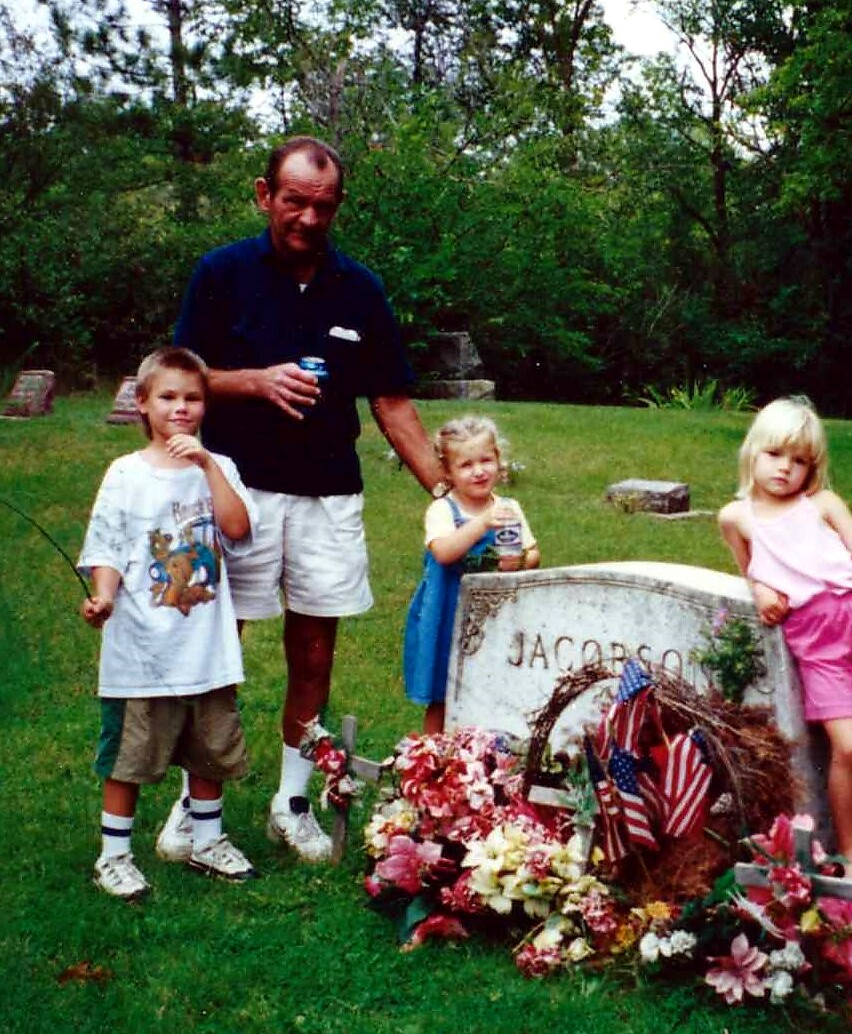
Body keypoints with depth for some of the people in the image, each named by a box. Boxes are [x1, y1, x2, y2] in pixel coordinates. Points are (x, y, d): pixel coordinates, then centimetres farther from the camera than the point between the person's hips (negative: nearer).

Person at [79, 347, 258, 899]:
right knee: (129, 754, 5)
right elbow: (107, 549, -5)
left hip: (207, 644, 3)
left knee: (210, 749, 16)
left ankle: (208, 841, 34)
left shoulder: (218, 468, 3)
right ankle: (114, 855, 20)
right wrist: (104, 596, -23)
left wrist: (207, 464, -17)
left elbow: (238, 528, -12)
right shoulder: (126, 474, -4)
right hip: (142, 646, -3)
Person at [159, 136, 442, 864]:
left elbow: (393, 405, 7)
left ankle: (293, 801, 21)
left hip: (329, 497, 2)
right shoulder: (222, 274, 1)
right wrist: (257, 381, -16)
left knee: (314, 654, 6)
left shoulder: (360, 289, 6)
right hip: (239, 489, -2)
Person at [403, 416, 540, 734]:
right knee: (441, 700, 5)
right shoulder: (442, 510, -9)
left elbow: (534, 553, 6)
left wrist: (521, 560, -17)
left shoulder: (509, 508, 4)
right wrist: (483, 523, -35)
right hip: (451, 621, -3)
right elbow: (443, 552, -27)